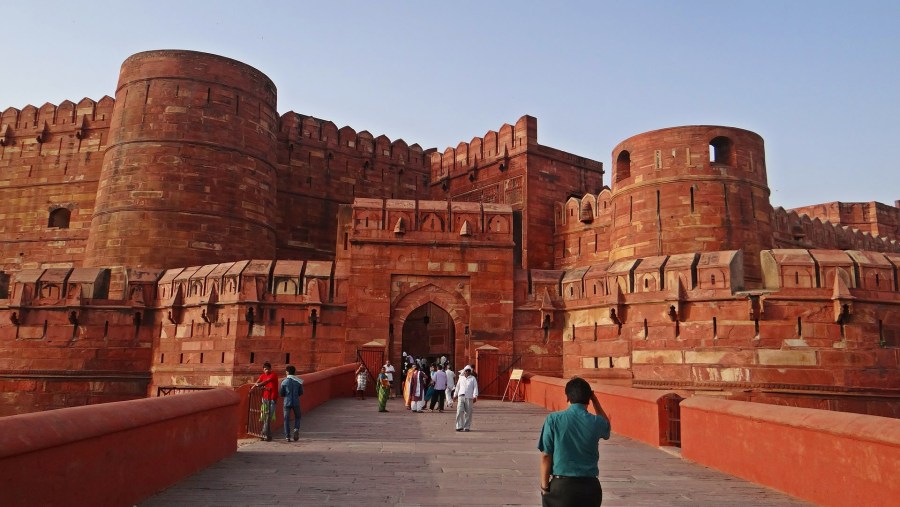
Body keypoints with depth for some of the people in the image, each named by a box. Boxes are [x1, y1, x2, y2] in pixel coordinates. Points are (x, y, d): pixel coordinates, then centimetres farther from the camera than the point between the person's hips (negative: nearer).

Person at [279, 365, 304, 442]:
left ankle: (287, 436, 5)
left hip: (287, 403, -1)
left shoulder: (284, 382, -6)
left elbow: (281, 393, -3)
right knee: (297, 417, 18)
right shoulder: (299, 381, -2)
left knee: (287, 419, 7)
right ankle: (296, 429, -7)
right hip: (296, 402, 1)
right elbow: (301, 393, 3)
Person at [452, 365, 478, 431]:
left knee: (468, 413, 1)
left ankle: (467, 427, 10)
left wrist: (475, 396, -11)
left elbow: (475, 388, 0)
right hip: (461, 396, 2)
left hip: (469, 397, -2)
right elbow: (457, 387, 23)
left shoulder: (473, 379, 6)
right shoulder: (461, 378, 14)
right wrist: (455, 395, 24)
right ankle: (459, 426, -2)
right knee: (459, 412, -7)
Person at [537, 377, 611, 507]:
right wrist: (595, 401, 15)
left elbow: (545, 456, -7)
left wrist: (544, 486, 2)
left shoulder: (553, 419, -9)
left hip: (561, 485, -2)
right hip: (590, 486, 2)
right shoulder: (596, 422, -3)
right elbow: (606, 426, 24)